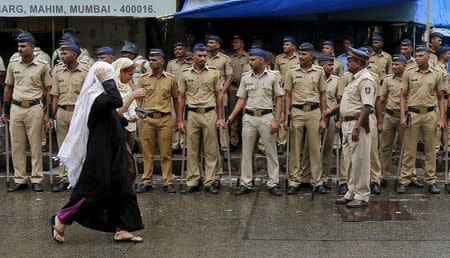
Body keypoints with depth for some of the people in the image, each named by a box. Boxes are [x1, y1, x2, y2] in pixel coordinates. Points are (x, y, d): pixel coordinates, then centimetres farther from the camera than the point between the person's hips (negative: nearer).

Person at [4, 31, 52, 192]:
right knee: (16, 146, 6)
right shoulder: (13, 65, 8)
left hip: (34, 108, -4)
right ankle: (19, 180, 14)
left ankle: (36, 180, 9)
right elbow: (8, 88, 15)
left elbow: (48, 90, 1)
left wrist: (47, 113, -4)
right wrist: (6, 111, 12)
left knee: (36, 146, 1)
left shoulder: (43, 66, -2)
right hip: (16, 108, 4)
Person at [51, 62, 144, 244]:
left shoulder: (98, 94, 12)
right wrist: (107, 81, -24)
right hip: (99, 152, -10)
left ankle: (121, 230, 11)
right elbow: (117, 101, -34)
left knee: (121, 188, 7)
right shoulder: (94, 96, -18)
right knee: (95, 188, -3)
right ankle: (60, 219, 11)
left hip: (111, 151, 10)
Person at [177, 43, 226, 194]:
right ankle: (192, 183, 13)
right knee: (192, 151, 5)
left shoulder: (214, 72, 2)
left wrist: (220, 118, 0)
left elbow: (219, 96, 5)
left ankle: (209, 182, 11)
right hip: (192, 114, 1)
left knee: (211, 151, 2)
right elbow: (181, 97, 7)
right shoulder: (185, 74, 4)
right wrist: (180, 120, 2)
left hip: (210, 114, -1)